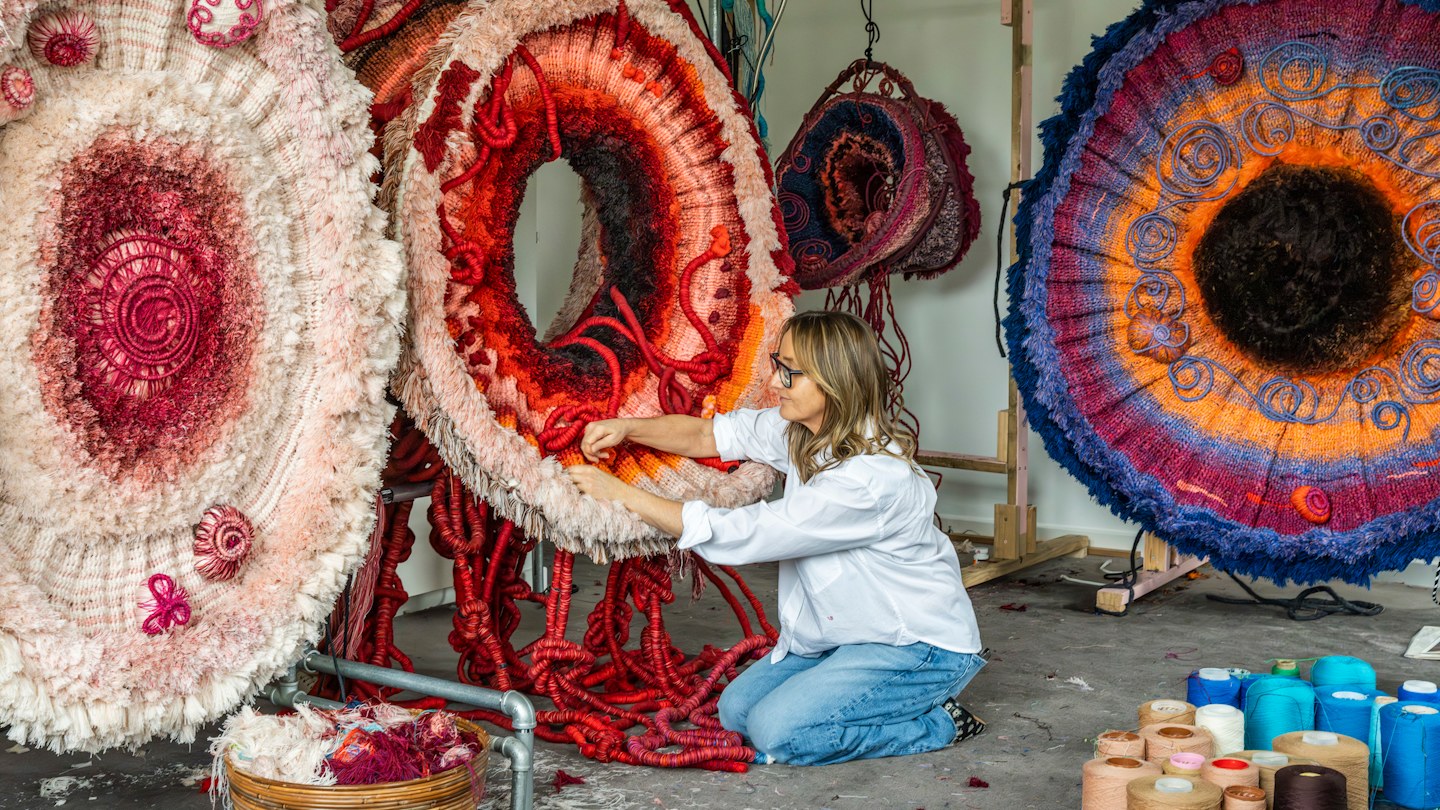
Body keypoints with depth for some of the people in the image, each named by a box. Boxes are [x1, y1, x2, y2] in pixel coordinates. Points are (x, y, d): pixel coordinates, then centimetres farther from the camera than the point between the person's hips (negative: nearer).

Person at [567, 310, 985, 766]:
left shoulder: (868, 479, -32)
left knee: (777, 732, -20)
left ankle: (938, 724, -2)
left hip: (919, 645, -9)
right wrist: (628, 429, -13)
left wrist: (620, 494, -25)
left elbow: (735, 536, -30)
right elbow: (709, 435, 6)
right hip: (843, 632, 9)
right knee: (735, 711, 4)